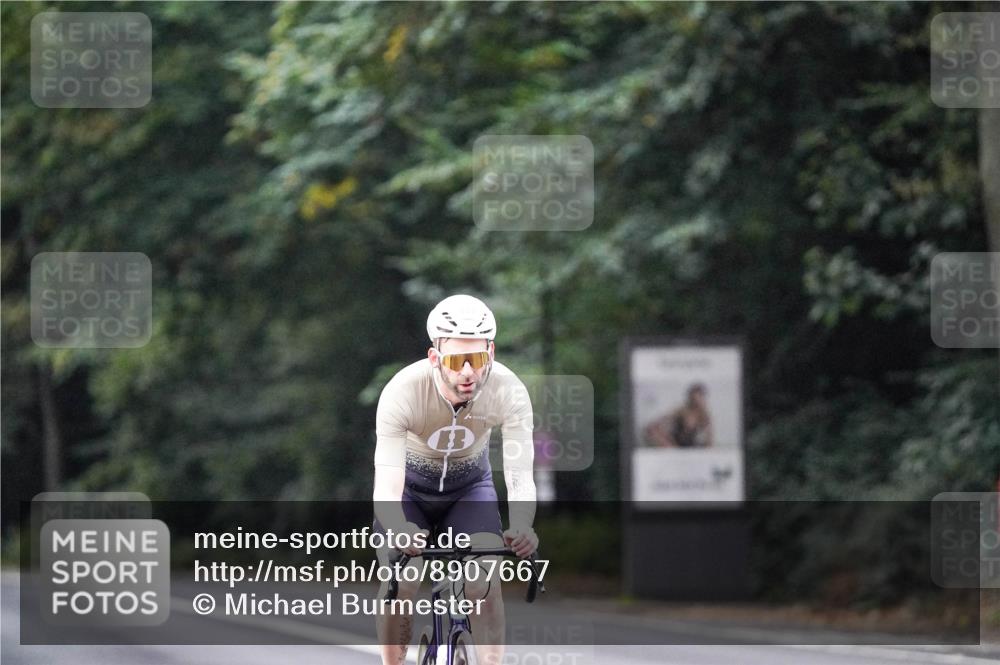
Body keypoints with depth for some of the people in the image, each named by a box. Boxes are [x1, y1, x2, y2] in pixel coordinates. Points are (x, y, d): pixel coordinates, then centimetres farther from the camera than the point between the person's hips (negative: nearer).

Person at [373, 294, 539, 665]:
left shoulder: (509, 392, -31)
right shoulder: (402, 392, -35)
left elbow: (520, 476, -34)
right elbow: (387, 487, -41)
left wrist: (521, 527, -56)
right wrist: (401, 532, -62)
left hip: (470, 485, 1)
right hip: (411, 485, -1)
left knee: (484, 582, -19)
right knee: (401, 585, -18)